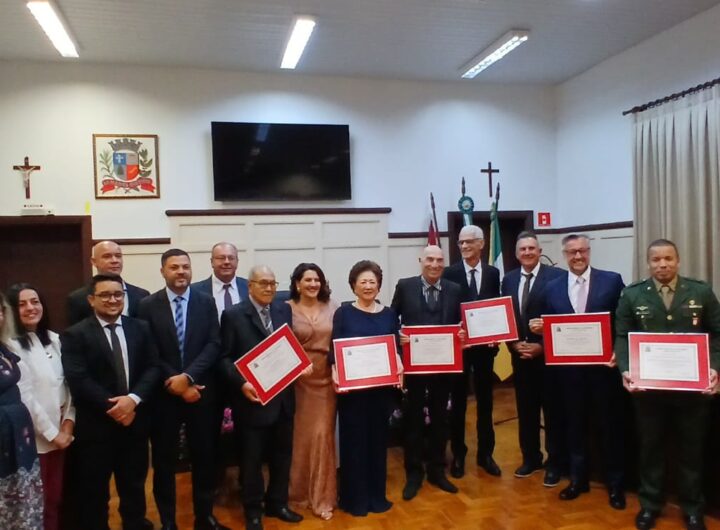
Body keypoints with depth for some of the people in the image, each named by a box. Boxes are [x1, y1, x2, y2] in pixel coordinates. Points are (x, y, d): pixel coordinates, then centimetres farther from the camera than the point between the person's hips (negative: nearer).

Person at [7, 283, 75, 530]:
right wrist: (51, 433, -10)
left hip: (61, 435, 5)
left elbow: (68, 384, 8)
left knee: (56, 497, 14)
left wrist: (68, 423, -3)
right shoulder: (11, 345, -13)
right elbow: (24, 397, -15)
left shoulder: (54, 340, 7)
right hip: (33, 439, -5)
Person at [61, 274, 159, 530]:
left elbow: (152, 368, -1)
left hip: (135, 422, 3)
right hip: (95, 426, -3)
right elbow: (78, 380, -14)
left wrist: (133, 398, -16)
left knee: (134, 488, 18)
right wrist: (111, 407, -18)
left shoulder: (141, 328, 6)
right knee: (94, 493, 12)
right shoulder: (74, 335, -5)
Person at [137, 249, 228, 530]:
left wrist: (188, 376, -18)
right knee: (164, 461, 11)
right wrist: (175, 383, -13)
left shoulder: (206, 302, 1)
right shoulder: (148, 305, -2)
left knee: (204, 457, 12)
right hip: (163, 394, -1)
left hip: (201, 392, 1)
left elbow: (214, 345, -6)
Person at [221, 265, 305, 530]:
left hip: (283, 395, 5)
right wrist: (241, 383, -23)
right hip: (253, 397, -5)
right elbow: (225, 357, -10)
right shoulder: (233, 315, -8)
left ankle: (277, 503, 37)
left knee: (282, 454, 18)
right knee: (252, 458, 11)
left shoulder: (284, 310, 5)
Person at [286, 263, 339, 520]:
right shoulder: (287, 309, -4)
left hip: (326, 378, 2)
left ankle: (322, 496, 18)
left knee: (323, 434, 3)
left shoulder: (332, 308, 3)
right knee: (301, 434, 9)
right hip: (298, 379, -1)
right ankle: (299, 490, 30)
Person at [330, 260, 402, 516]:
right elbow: (334, 348, -6)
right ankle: (354, 498, 19)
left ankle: (377, 495, 28)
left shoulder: (389, 314, 7)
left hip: (382, 387, 3)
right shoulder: (343, 312, -2)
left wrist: (399, 367, -13)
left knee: (378, 439, 12)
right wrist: (335, 371, -23)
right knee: (353, 439, 5)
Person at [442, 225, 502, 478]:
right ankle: (458, 454, 22)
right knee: (458, 401, 8)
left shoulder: (493, 273, 5)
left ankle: (485, 453, 25)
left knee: (485, 401, 12)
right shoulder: (449, 273, -3)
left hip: (485, 345, 2)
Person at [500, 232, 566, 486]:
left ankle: (555, 462, 19)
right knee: (525, 409, 13)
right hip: (520, 355, 5)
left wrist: (541, 346, -14)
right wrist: (514, 344, -4)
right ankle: (530, 457, 28)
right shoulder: (509, 279, 8)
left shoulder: (556, 276, -8)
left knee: (553, 409, 5)